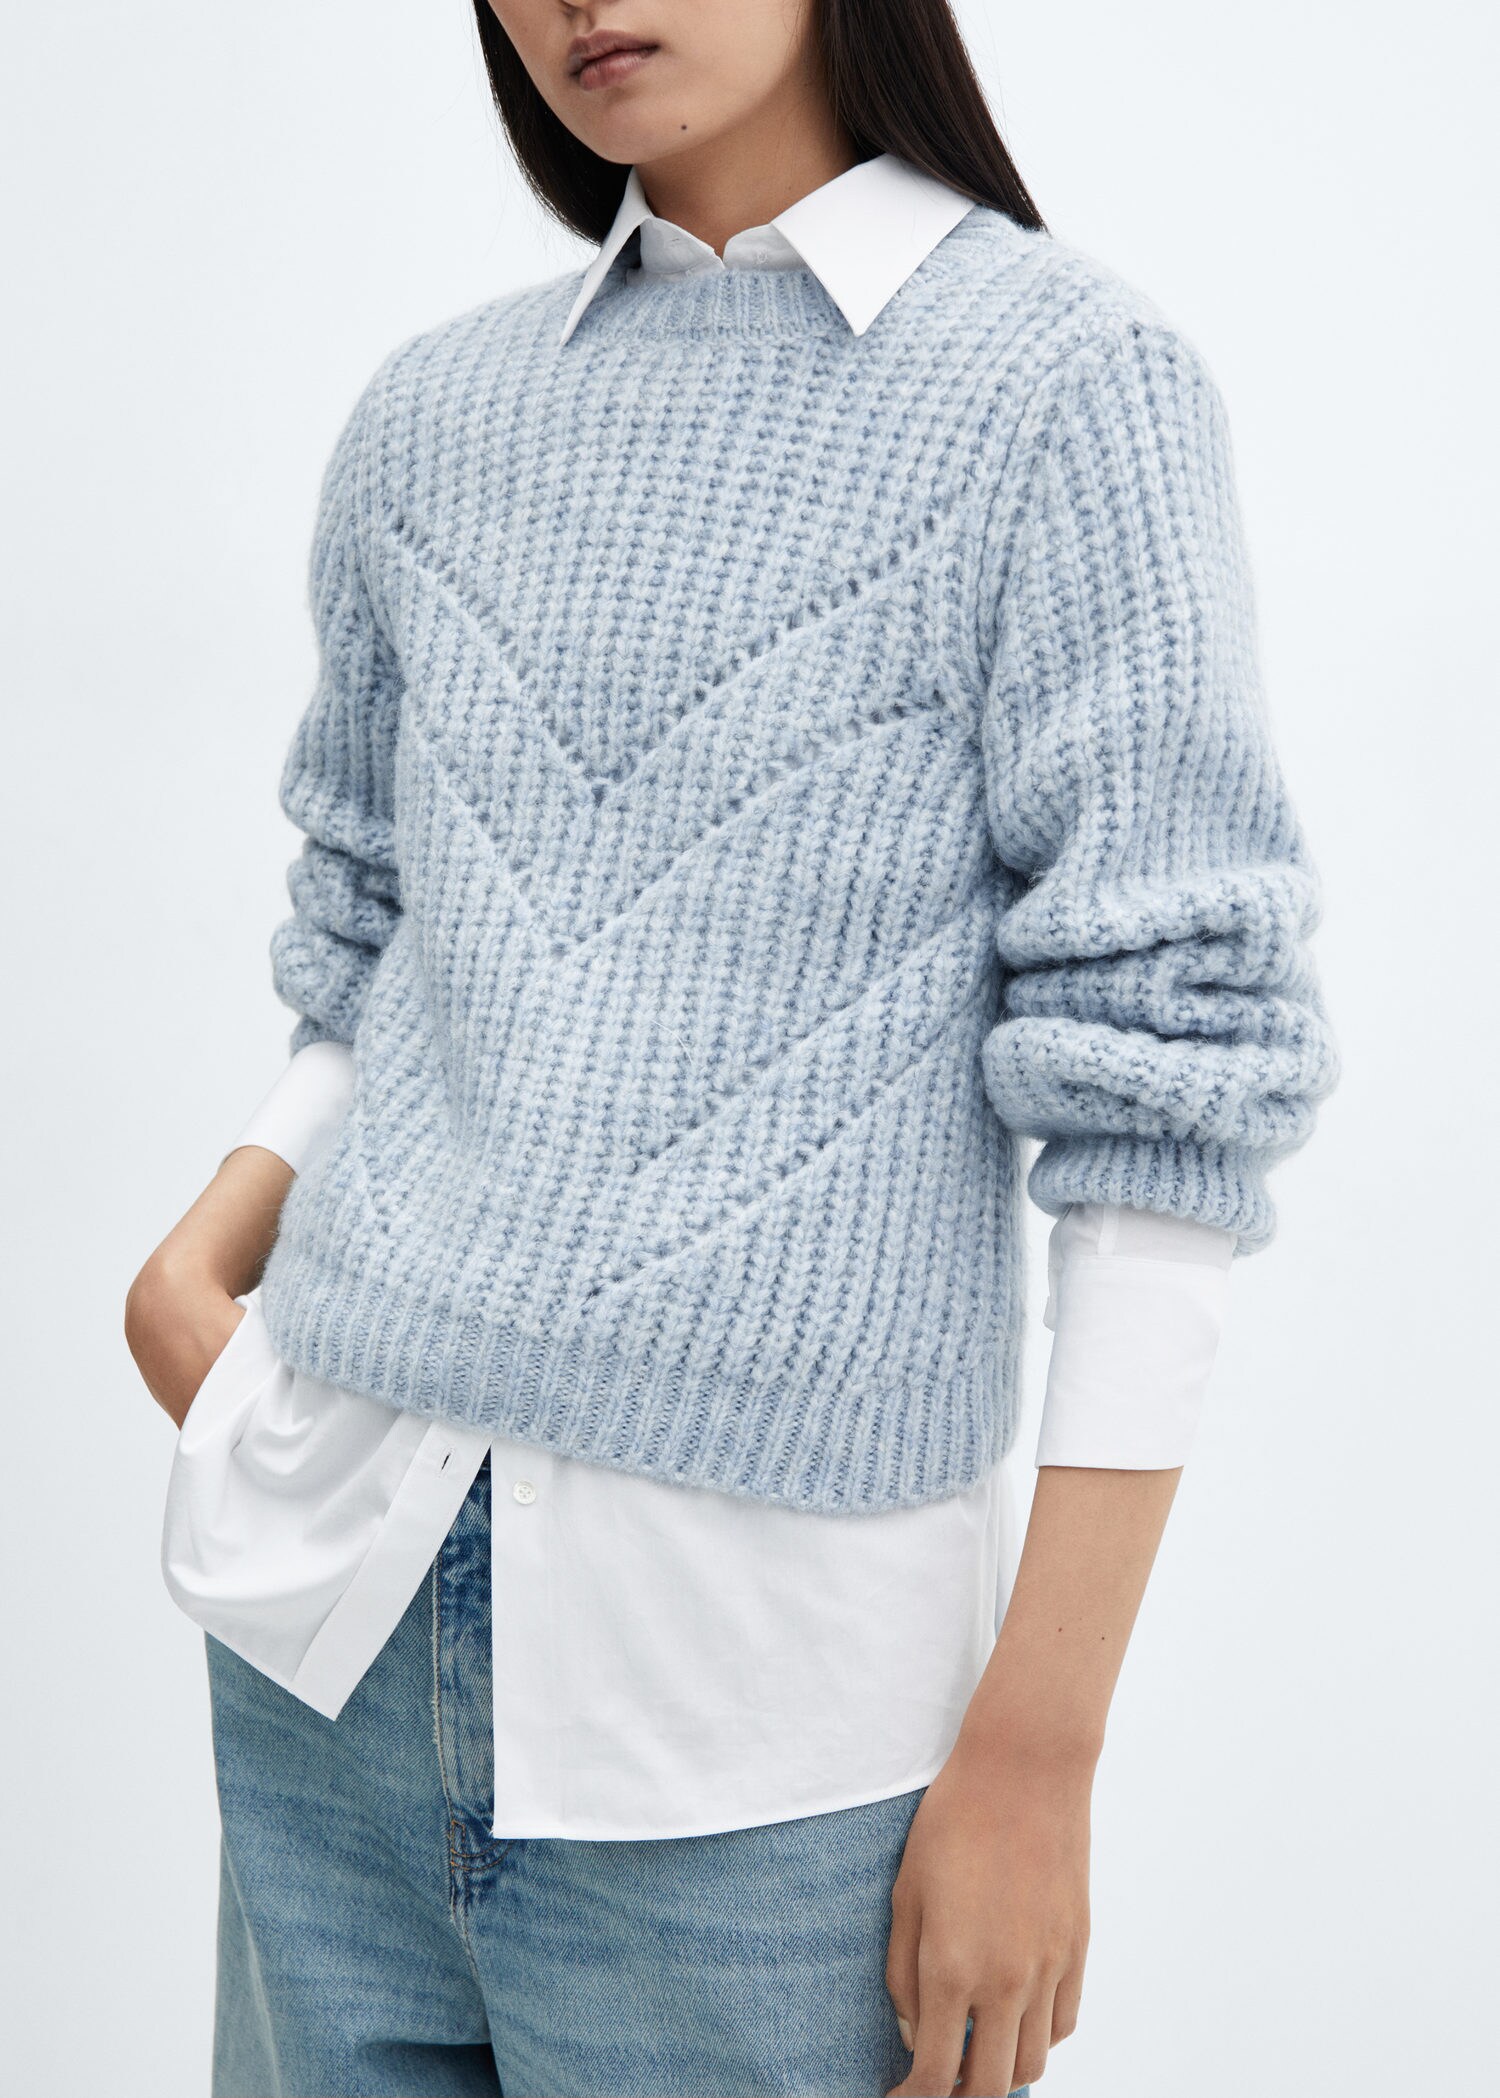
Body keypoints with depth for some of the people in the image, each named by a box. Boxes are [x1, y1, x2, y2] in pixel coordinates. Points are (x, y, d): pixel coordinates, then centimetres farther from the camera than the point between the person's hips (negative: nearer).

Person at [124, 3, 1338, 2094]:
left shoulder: (1072, 387, -6)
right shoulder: (435, 415, 10)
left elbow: (1165, 1077, -9)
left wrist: (1038, 1742, -11)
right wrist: (198, 1260, 0)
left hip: (749, 1666, -4)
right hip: (329, 1606, 5)